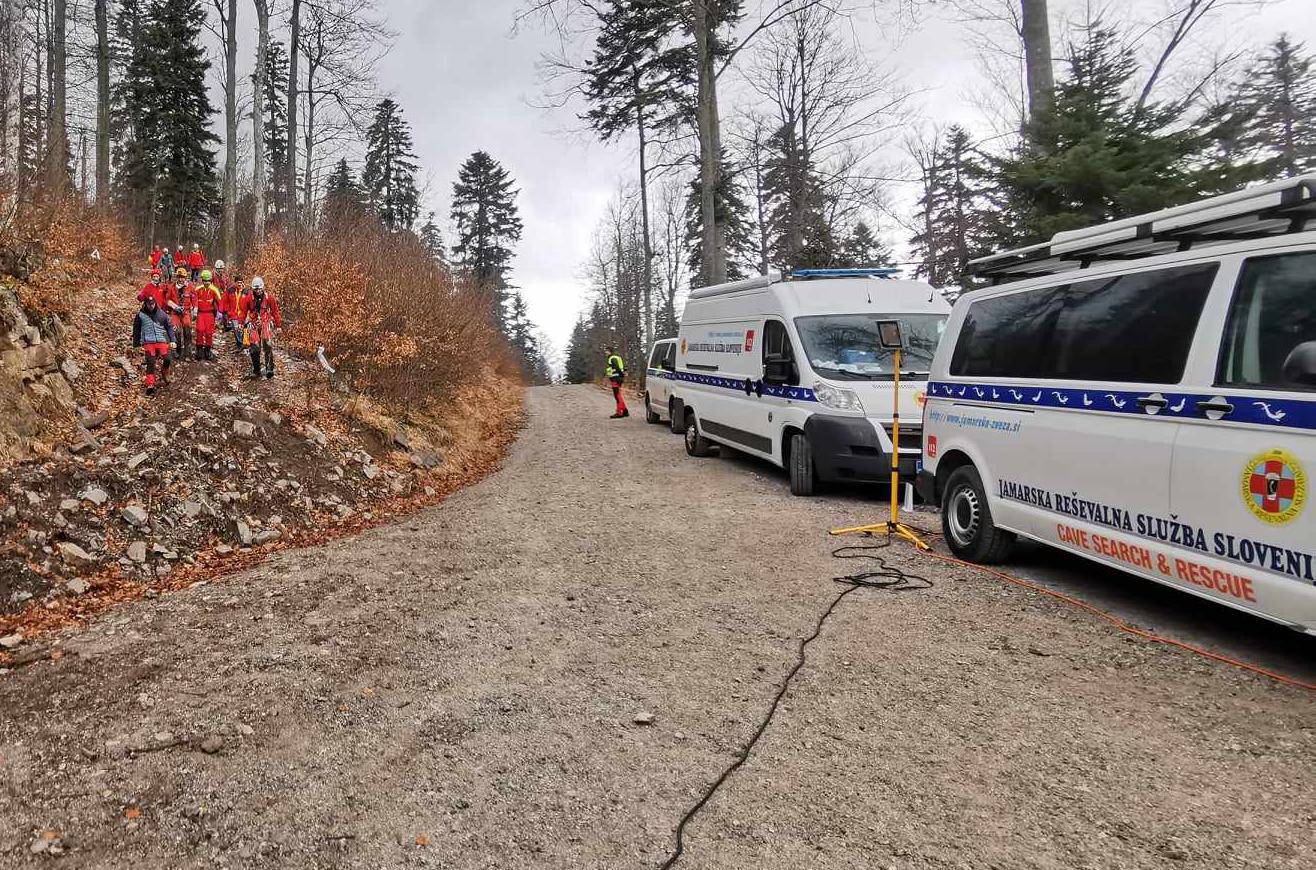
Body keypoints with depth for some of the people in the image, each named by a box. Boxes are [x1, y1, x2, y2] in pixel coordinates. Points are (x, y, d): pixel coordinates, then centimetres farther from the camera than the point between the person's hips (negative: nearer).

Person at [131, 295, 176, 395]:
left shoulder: (161, 313, 11)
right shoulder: (140, 315, 8)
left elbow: (169, 327, 17)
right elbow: (136, 331, 15)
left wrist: (172, 340, 9)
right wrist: (137, 345, 13)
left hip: (161, 341, 1)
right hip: (148, 342, -1)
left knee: (166, 359, -13)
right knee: (151, 363, -10)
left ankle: (164, 377, 17)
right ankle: (150, 385, -8)